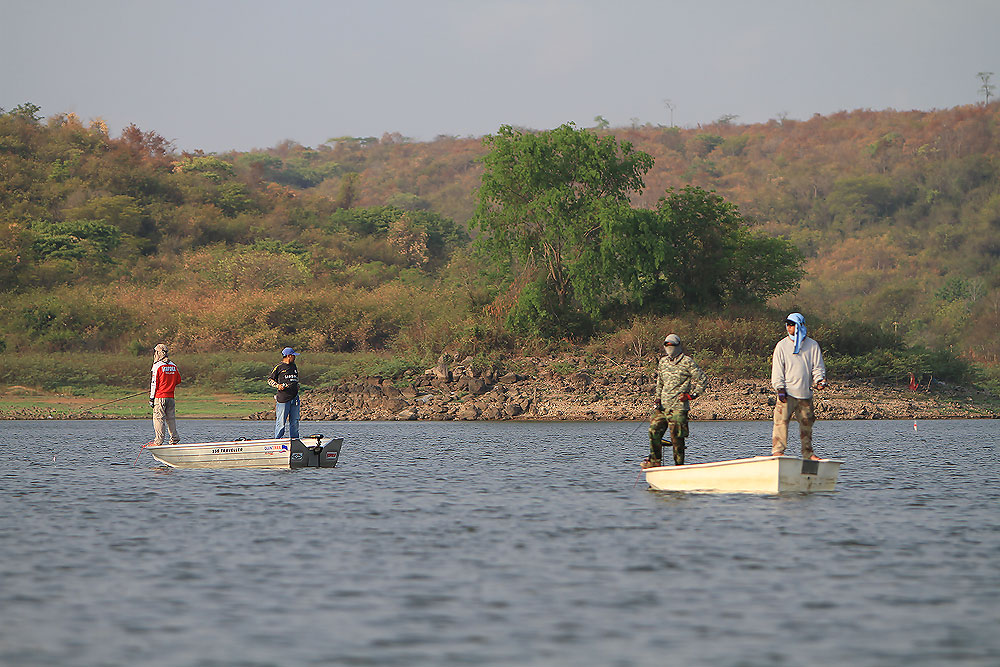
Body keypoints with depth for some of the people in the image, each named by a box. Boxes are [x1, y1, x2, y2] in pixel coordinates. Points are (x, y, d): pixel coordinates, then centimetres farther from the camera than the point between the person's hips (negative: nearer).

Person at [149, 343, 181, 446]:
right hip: (170, 397, 6)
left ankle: (158, 441, -8)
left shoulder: (157, 366, -9)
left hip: (160, 396, -6)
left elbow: (154, 383, -9)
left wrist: (151, 398, -5)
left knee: (158, 418, -5)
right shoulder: (173, 366, 8)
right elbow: (178, 380, 16)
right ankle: (174, 438, 11)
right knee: (171, 418, 12)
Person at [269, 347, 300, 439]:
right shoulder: (279, 367, 0)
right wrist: (277, 385, -14)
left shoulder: (294, 367, 19)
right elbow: (269, 379, 2)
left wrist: (297, 386, 14)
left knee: (294, 422, 5)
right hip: (283, 398, -6)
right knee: (281, 422, -7)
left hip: (294, 398, 6)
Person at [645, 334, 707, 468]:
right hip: (663, 406, 6)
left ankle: (679, 463, 2)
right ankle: (655, 460, 8)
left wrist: (691, 395, -8)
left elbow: (702, 379, -2)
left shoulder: (687, 362, -5)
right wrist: (658, 398, 14)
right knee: (654, 430, -2)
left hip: (678, 406, -6)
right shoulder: (663, 361, 15)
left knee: (677, 437, -6)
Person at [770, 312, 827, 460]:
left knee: (806, 423, 7)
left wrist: (819, 380, -10)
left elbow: (818, 367, 10)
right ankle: (777, 450, -12)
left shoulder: (812, 345, 7)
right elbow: (777, 369, 1)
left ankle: (807, 452, 18)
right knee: (781, 421, -13)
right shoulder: (782, 345, 4)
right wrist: (780, 388, -9)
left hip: (805, 393, 2)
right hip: (787, 392, -2)